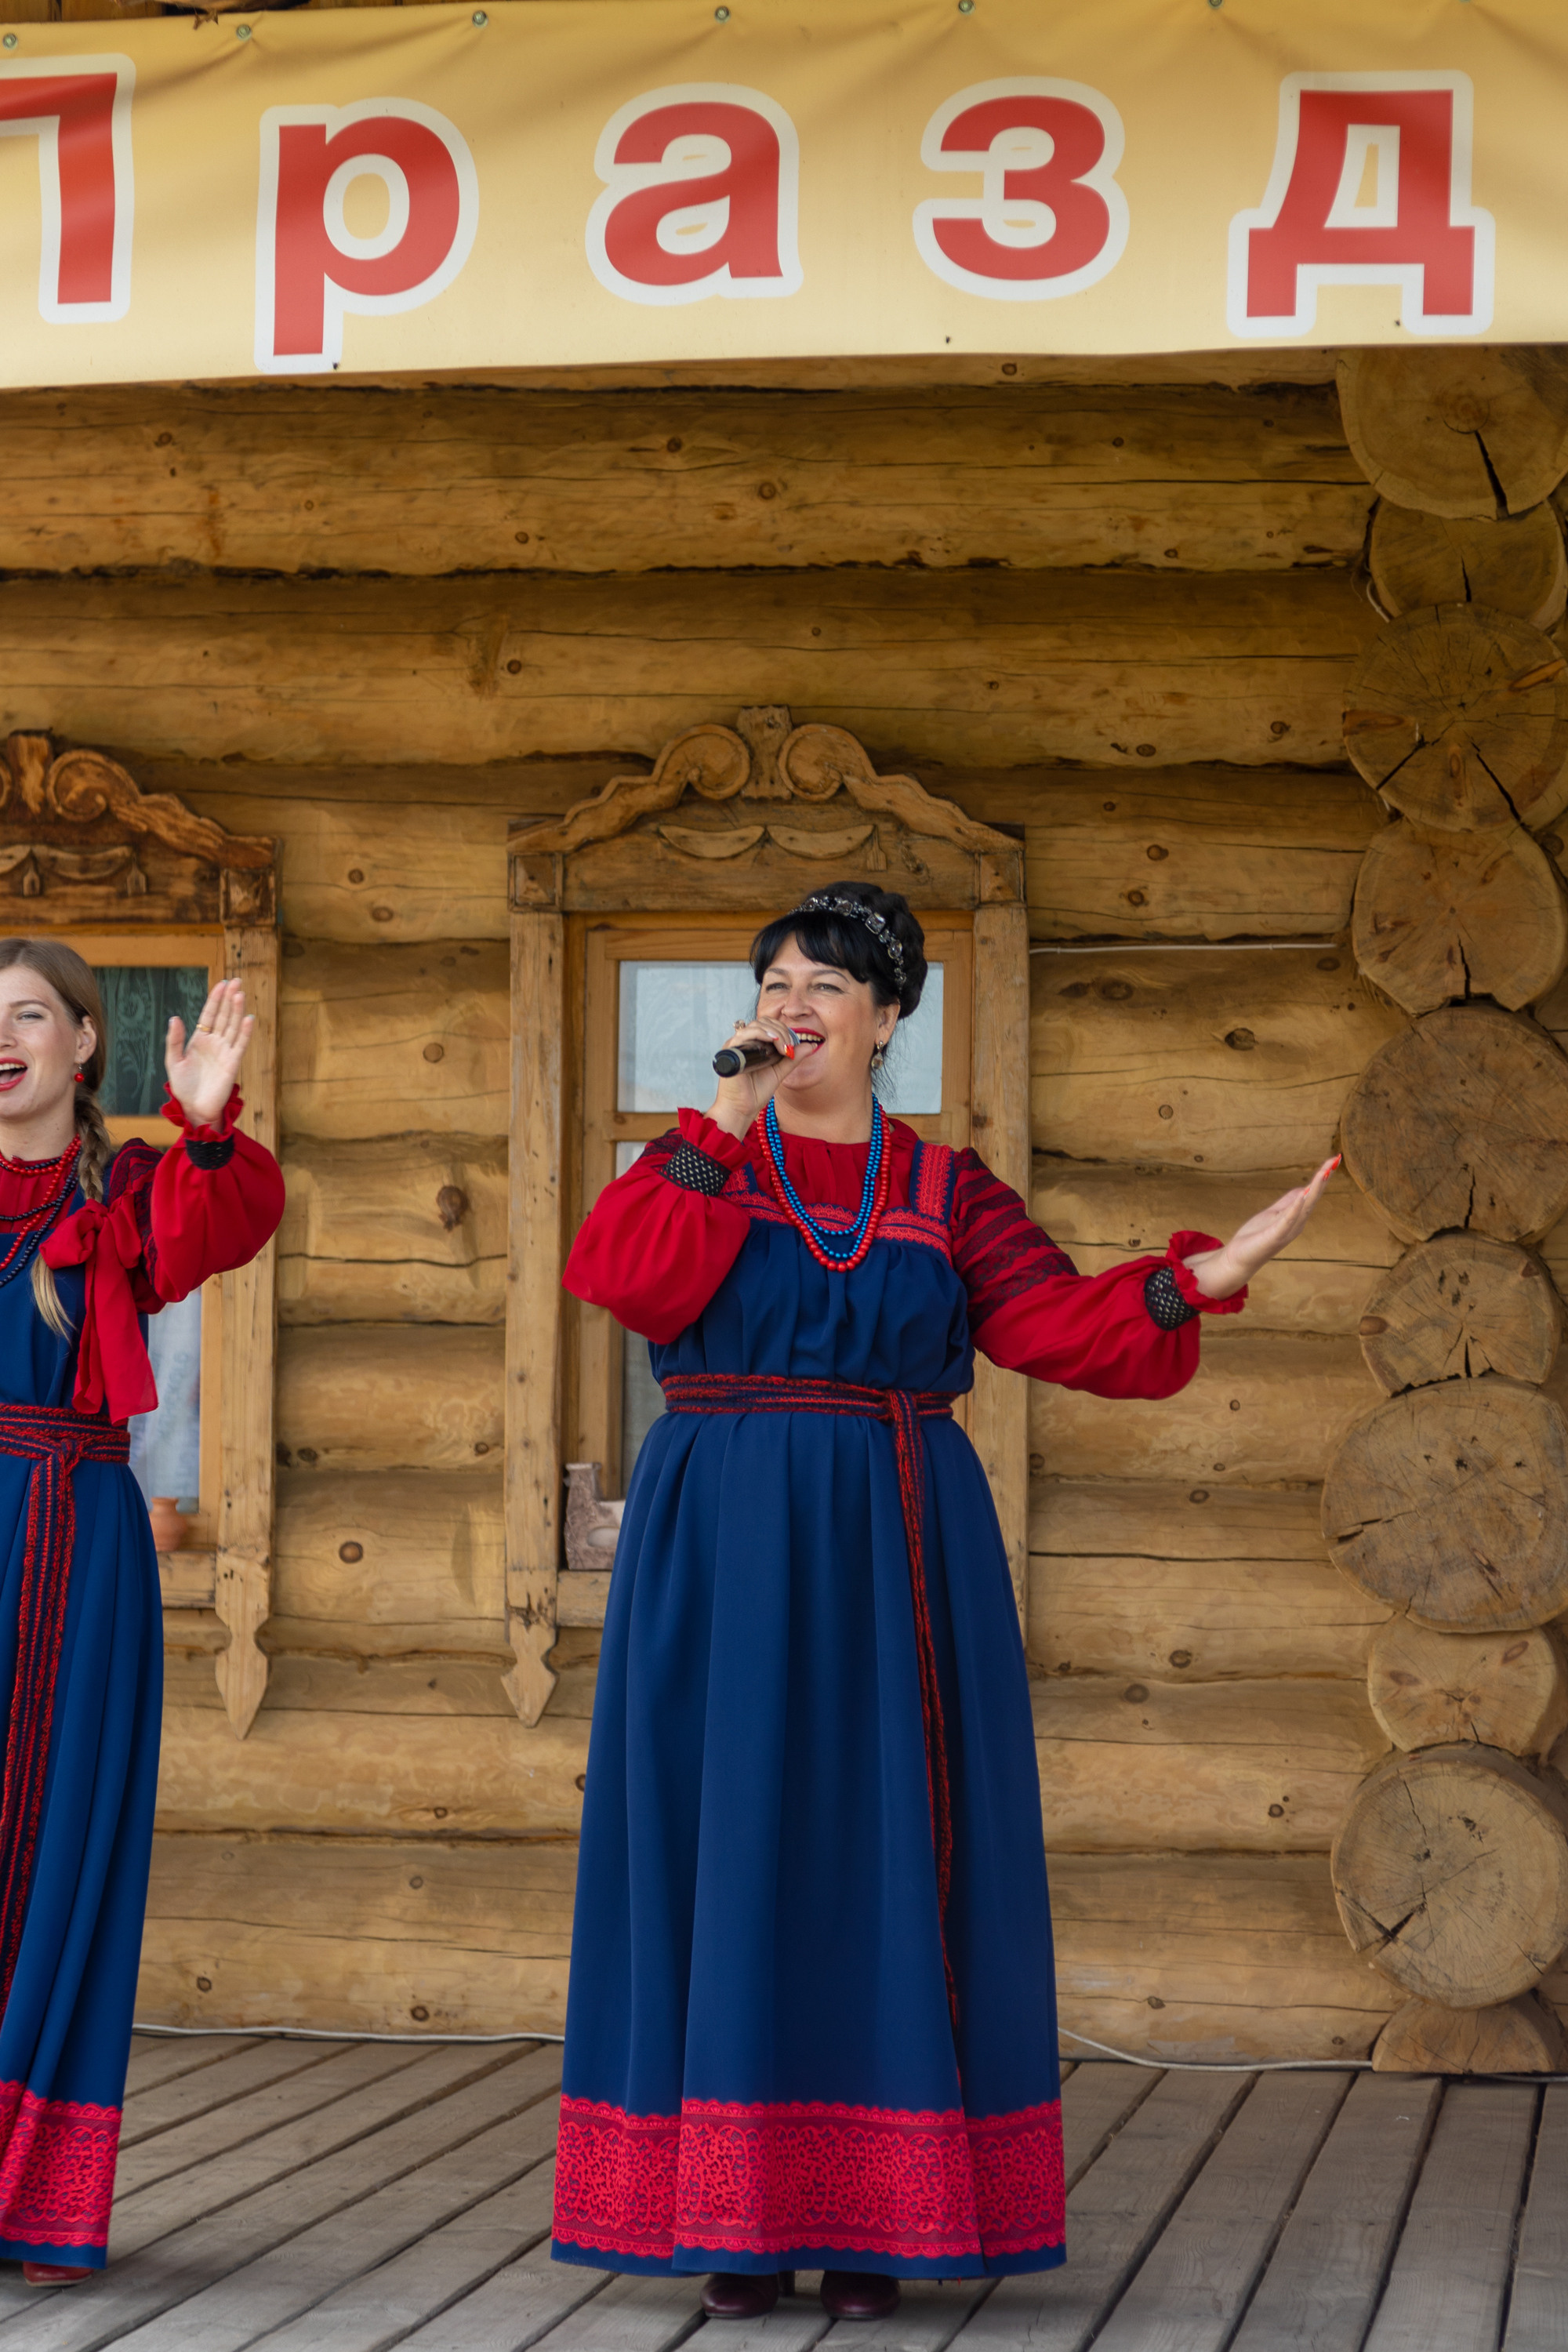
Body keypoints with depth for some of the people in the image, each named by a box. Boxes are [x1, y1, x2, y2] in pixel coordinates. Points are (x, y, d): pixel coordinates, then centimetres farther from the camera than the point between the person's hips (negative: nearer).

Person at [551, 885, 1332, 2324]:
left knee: (887, 1866, -1)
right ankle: (732, 2214, 3)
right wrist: (720, 1128, -10)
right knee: (732, 1862, -2)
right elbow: (633, 1285, -11)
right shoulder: (703, 1165, 8)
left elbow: (1059, 1326, -1)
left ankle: (875, 2221, 3)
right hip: (724, 1558, -1)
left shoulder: (945, 1193, 10)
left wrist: (1202, 1279, -14)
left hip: (895, 1560, 1)